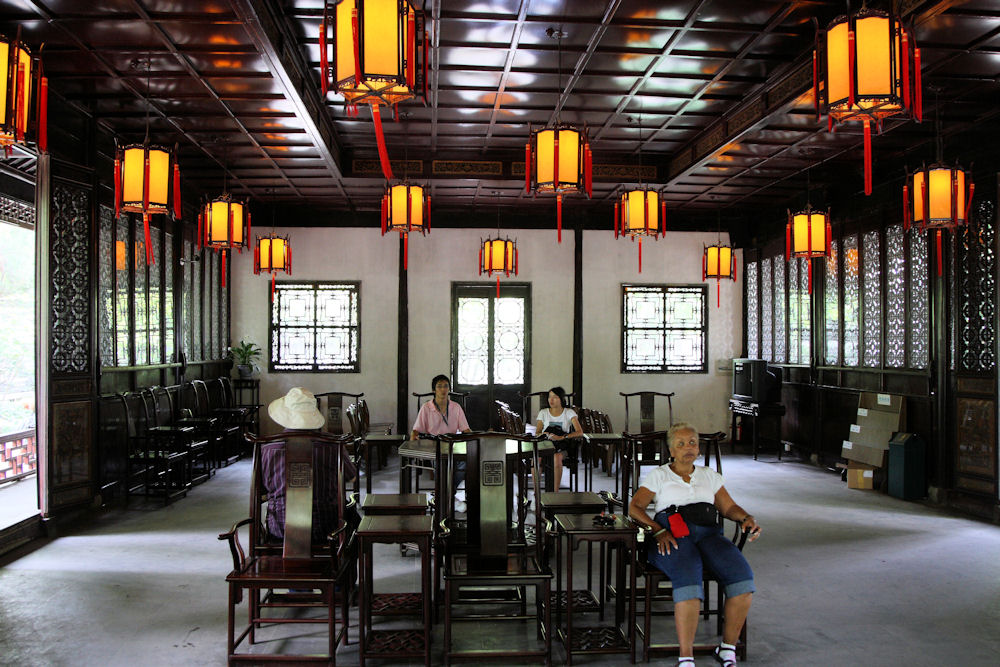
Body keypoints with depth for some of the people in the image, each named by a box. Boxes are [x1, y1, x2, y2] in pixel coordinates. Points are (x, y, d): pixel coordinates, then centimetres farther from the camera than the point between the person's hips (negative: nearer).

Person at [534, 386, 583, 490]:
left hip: (561, 445, -2)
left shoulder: (569, 413, 4)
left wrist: (561, 437, -22)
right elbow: (537, 433, 9)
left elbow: (580, 432, -7)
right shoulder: (543, 412, 13)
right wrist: (545, 434, -17)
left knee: (557, 457, -37)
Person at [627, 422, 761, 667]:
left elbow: (729, 507, 22)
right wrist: (658, 531, -10)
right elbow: (634, 507, 7)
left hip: (708, 532, 3)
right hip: (672, 534, -3)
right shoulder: (658, 475, 17)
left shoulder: (710, 475, 27)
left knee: (742, 574, -26)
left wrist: (747, 517, -1)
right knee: (688, 578, -35)